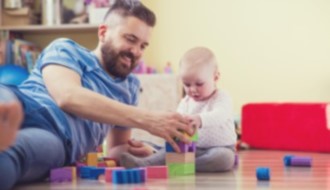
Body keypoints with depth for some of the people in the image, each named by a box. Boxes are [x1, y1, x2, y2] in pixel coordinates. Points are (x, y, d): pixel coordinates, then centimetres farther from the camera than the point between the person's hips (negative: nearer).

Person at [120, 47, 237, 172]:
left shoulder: (221, 98, -9)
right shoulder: (185, 102, 9)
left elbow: (220, 116, -30)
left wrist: (200, 119, -52)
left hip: (220, 148, -5)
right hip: (192, 148, 5)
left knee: (224, 157, -35)